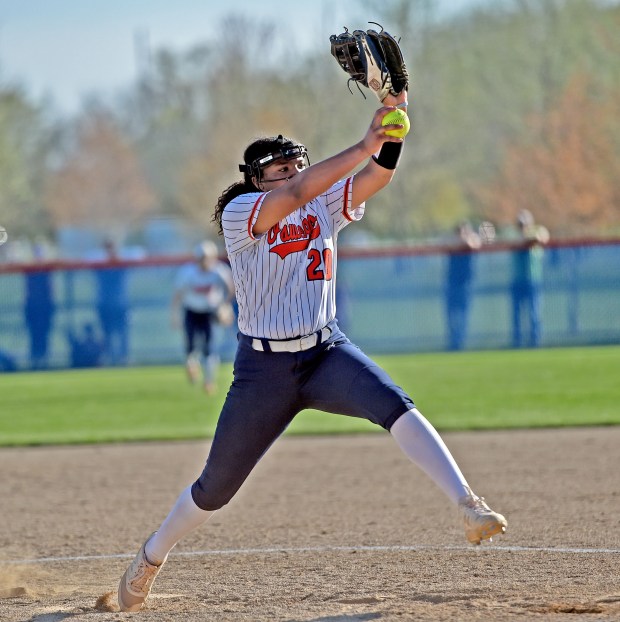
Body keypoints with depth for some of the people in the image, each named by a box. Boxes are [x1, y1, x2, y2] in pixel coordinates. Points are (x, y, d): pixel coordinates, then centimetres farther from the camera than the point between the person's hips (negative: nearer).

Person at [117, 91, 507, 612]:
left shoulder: (325, 205, 4)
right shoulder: (238, 214, -11)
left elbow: (377, 177, -12)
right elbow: (297, 194, -29)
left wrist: (391, 135, -33)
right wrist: (364, 146, -37)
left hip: (327, 353, 3)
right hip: (264, 368, -3)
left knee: (395, 405, -28)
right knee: (216, 488, 9)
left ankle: (468, 505, -39)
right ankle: (150, 559, 34)